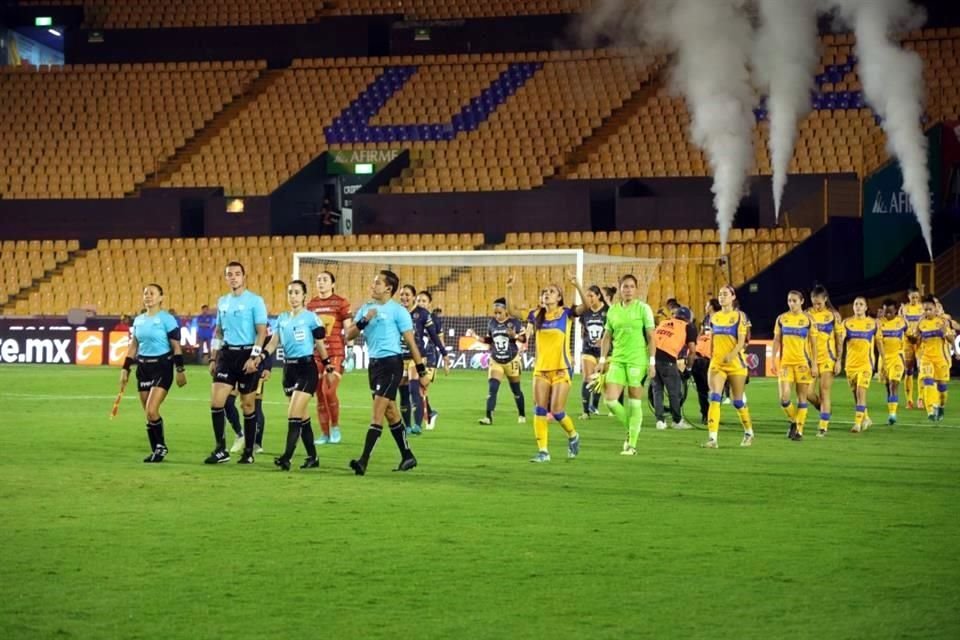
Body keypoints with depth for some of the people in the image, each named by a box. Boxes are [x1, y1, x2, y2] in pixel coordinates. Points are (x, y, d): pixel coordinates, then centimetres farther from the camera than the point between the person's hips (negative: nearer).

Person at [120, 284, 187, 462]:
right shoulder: (138, 320, 10)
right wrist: (125, 369, 11)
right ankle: (156, 450, 14)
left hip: (162, 367, -6)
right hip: (143, 368, 6)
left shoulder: (167, 319, -7)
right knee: (148, 413, 6)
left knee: (151, 411, -16)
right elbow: (133, 346, 16)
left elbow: (176, 346, -7)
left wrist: (180, 370, -10)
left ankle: (161, 447, 0)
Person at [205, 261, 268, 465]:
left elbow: (262, 331, -9)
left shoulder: (255, 301, -5)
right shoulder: (222, 302, 13)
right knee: (216, 401, -7)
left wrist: (254, 357, -18)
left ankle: (248, 452, 13)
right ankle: (220, 450, -1)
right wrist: (213, 358, 14)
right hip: (227, 354, 5)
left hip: (247, 354, -5)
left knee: (248, 405, 3)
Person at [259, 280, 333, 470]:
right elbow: (274, 342, 6)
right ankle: (312, 457, 18)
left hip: (306, 368, -6)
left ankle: (287, 457, -19)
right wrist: (262, 355, -11)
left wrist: (328, 367, 1)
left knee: (294, 414, -15)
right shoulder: (282, 318, 11)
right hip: (289, 367, 6)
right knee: (302, 416, 10)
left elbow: (320, 344, 1)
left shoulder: (310, 317, -4)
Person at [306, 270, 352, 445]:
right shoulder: (311, 304, 12)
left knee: (329, 390, -18)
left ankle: (335, 427, 0)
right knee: (320, 395, 5)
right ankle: (325, 434, 12)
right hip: (316, 354, 5)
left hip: (335, 353, -5)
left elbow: (348, 330, -1)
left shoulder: (341, 303, -1)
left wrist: (350, 355, -6)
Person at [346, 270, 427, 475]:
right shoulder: (366, 309, 11)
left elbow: (410, 341, -6)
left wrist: (421, 370, -7)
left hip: (391, 363, -7)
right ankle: (407, 457, 24)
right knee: (390, 412, 13)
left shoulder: (397, 311, -7)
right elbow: (349, 336, 6)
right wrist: (363, 321, -11)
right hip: (374, 363, 7)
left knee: (377, 412, -12)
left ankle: (364, 461, -17)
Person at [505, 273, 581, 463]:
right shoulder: (536, 315, 6)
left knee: (556, 411, -6)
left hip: (561, 369, -4)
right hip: (541, 369, 4)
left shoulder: (566, 314, -3)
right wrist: (509, 289, -7)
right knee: (540, 410, -2)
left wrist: (578, 286, -33)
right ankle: (542, 451, 2)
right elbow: (511, 311, 7)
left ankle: (573, 436, 22)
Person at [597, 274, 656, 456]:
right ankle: (631, 429, 18)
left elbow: (651, 337, -3)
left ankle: (632, 444, 6)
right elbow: (607, 337, 17)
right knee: (610, 400, -6)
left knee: (634, 403, -2)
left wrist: (652, 362, -9)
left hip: (637, 360, -4)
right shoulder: (612, 310, 9)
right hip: (617, 359, 4)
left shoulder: (643, 308, -2)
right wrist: (602, 359, 11)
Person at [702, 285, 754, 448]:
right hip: (717, 363, 3)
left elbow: (741, 341, -11)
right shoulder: (714, 317, 10)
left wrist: (732, 354, -27)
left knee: (738, 401, 7)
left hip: (735, 363, -3)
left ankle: (749, 432, 29)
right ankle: (713, 438, -19)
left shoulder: (739, 316, -3)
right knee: (714, 398, -13)